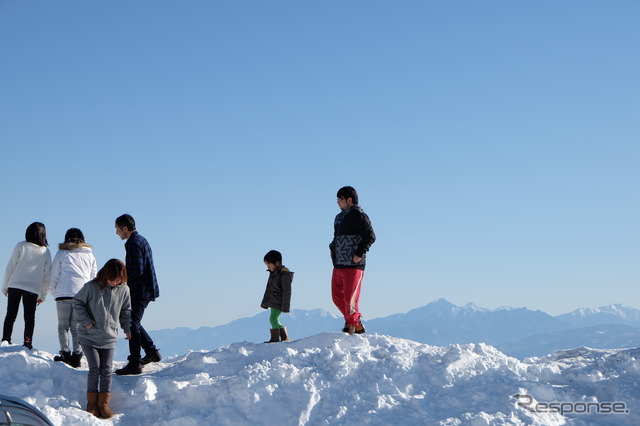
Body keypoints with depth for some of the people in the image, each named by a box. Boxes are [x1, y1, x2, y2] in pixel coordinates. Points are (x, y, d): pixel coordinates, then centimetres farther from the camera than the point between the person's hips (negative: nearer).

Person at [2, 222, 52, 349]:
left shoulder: (21, 246, -2)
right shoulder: (46, 252, 3)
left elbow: (10, 267, -2)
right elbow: (47, 276, 6)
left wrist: (4, 286, 7)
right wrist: (42, 295, 14)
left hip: (14, 285, 0)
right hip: (33, 289, 0)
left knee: (10, 315, 8)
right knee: (29, 317, 7)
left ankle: (5, 340, 3)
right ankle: (28, 343, 0)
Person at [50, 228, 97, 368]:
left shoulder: (62, 253, 8)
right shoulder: (89, 255, 17)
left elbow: (54, 275, 7)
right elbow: (94, 277, 17)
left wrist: (54, 292, 18)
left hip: (64, 294, -3)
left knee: (63, 325, 5)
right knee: (77, 327, 6)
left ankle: (65, 353, -5)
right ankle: (77, 355, -2)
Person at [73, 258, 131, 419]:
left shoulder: (124, 290, -2)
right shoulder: (92, 287, -13)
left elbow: (125, 311, 14)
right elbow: (77, 302, -2)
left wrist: (127, 328, 9)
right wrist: (86, 321, -9)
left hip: (109, 338, 3)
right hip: (89, 337, -3)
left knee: (106, 370, -1)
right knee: (94, 369, -7)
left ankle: (104, 404, 8)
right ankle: (92, 403, 8)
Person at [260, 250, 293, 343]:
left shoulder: (284, 275, -17)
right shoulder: (273, 273, 12)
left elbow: (287, 291, -18)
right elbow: (268, 289, 21)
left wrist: (285, 306, -19)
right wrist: (265, 302, 22)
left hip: (278, 302, -10)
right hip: (273, 302, 10)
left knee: (273, 319, -13)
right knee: (275, 320, 13)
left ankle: (275, 339, -10)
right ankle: (285, 338, 21)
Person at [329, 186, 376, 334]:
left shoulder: (359, 216, -9)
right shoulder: (340, 217, 18)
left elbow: (370, 236, -14)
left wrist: (359, 253, -18)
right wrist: (332, 248, 12)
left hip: (353, 265, -10)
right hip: (338, 265, 10)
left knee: (350, 298, -7)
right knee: (337, 297, 12)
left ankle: (351, 325, 7)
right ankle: (357, 326, 21)